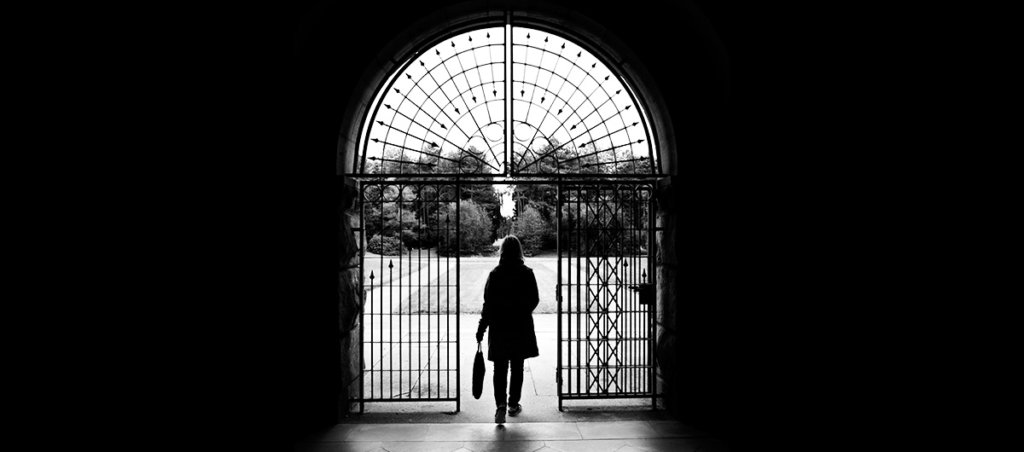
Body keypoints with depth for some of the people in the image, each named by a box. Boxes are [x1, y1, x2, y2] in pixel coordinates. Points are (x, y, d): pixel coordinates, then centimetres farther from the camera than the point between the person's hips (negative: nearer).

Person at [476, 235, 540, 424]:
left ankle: (501, 404, -12)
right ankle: (513, 405, 20)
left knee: (500, 368, 3)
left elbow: (488, 304, -8)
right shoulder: (527, 274, -5)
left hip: (499, 327, -1)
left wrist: (481, 329, -2)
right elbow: (534, 300, 1)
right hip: (522, 327, 1)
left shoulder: (495, 274, -7)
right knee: (517, 368, 13)